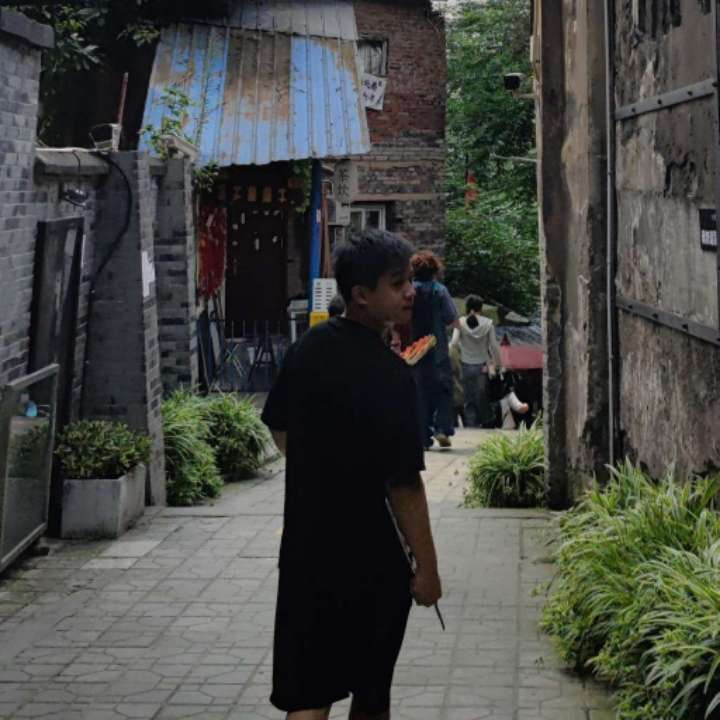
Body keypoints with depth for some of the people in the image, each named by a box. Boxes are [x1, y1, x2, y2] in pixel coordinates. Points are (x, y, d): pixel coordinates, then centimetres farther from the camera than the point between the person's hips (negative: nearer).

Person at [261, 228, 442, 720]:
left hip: (305, 548, 6)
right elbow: (404, 483, -20)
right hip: (369, 555, -5)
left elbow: (279, 427, 16)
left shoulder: (310, 347, 2)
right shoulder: (390, 375, -20)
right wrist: (427, 568, -14)